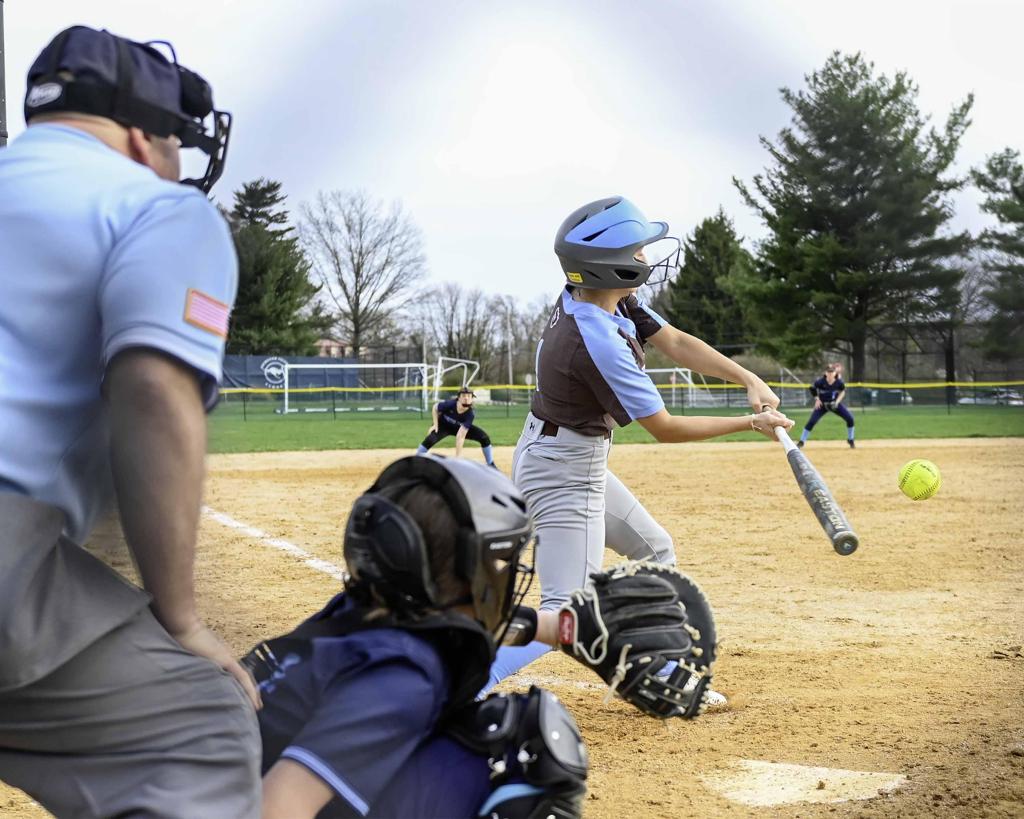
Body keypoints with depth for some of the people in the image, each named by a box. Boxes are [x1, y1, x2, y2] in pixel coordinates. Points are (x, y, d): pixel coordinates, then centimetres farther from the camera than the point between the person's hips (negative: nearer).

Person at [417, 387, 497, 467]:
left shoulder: (470, 414, -32)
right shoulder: (450, 404, -34)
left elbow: (461, 436, -34)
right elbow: (435, 408, -11)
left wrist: (458, 456, -38)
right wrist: (435, 424, -17)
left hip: (462, 428, 2)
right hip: (444, 425, -2)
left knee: (484, 437, -15)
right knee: (430, 440, -31)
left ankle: (491, 465, 4)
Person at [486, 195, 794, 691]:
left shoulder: (605, 297, -4)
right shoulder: (599, 341, -30)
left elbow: (674, 342, 2)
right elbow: (664, 428, -21)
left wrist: (748, 380, -10)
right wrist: (750, 423, -11)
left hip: (577, 463, 10)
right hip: (564, 474, -10)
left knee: (655, 551, 23)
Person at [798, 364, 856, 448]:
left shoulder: (839, 382, -16)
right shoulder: (821, 382, -22)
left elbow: (843, 391, 1)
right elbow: (812, 388, -5)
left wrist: (837, 402, -10)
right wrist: (817, 399, -10)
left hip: (835, 404, 2)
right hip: (822, 404, -2)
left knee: (849, 418, -9)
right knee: (811, 421, -16)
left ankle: (850, 440, 12)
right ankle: (801, 442, -3)